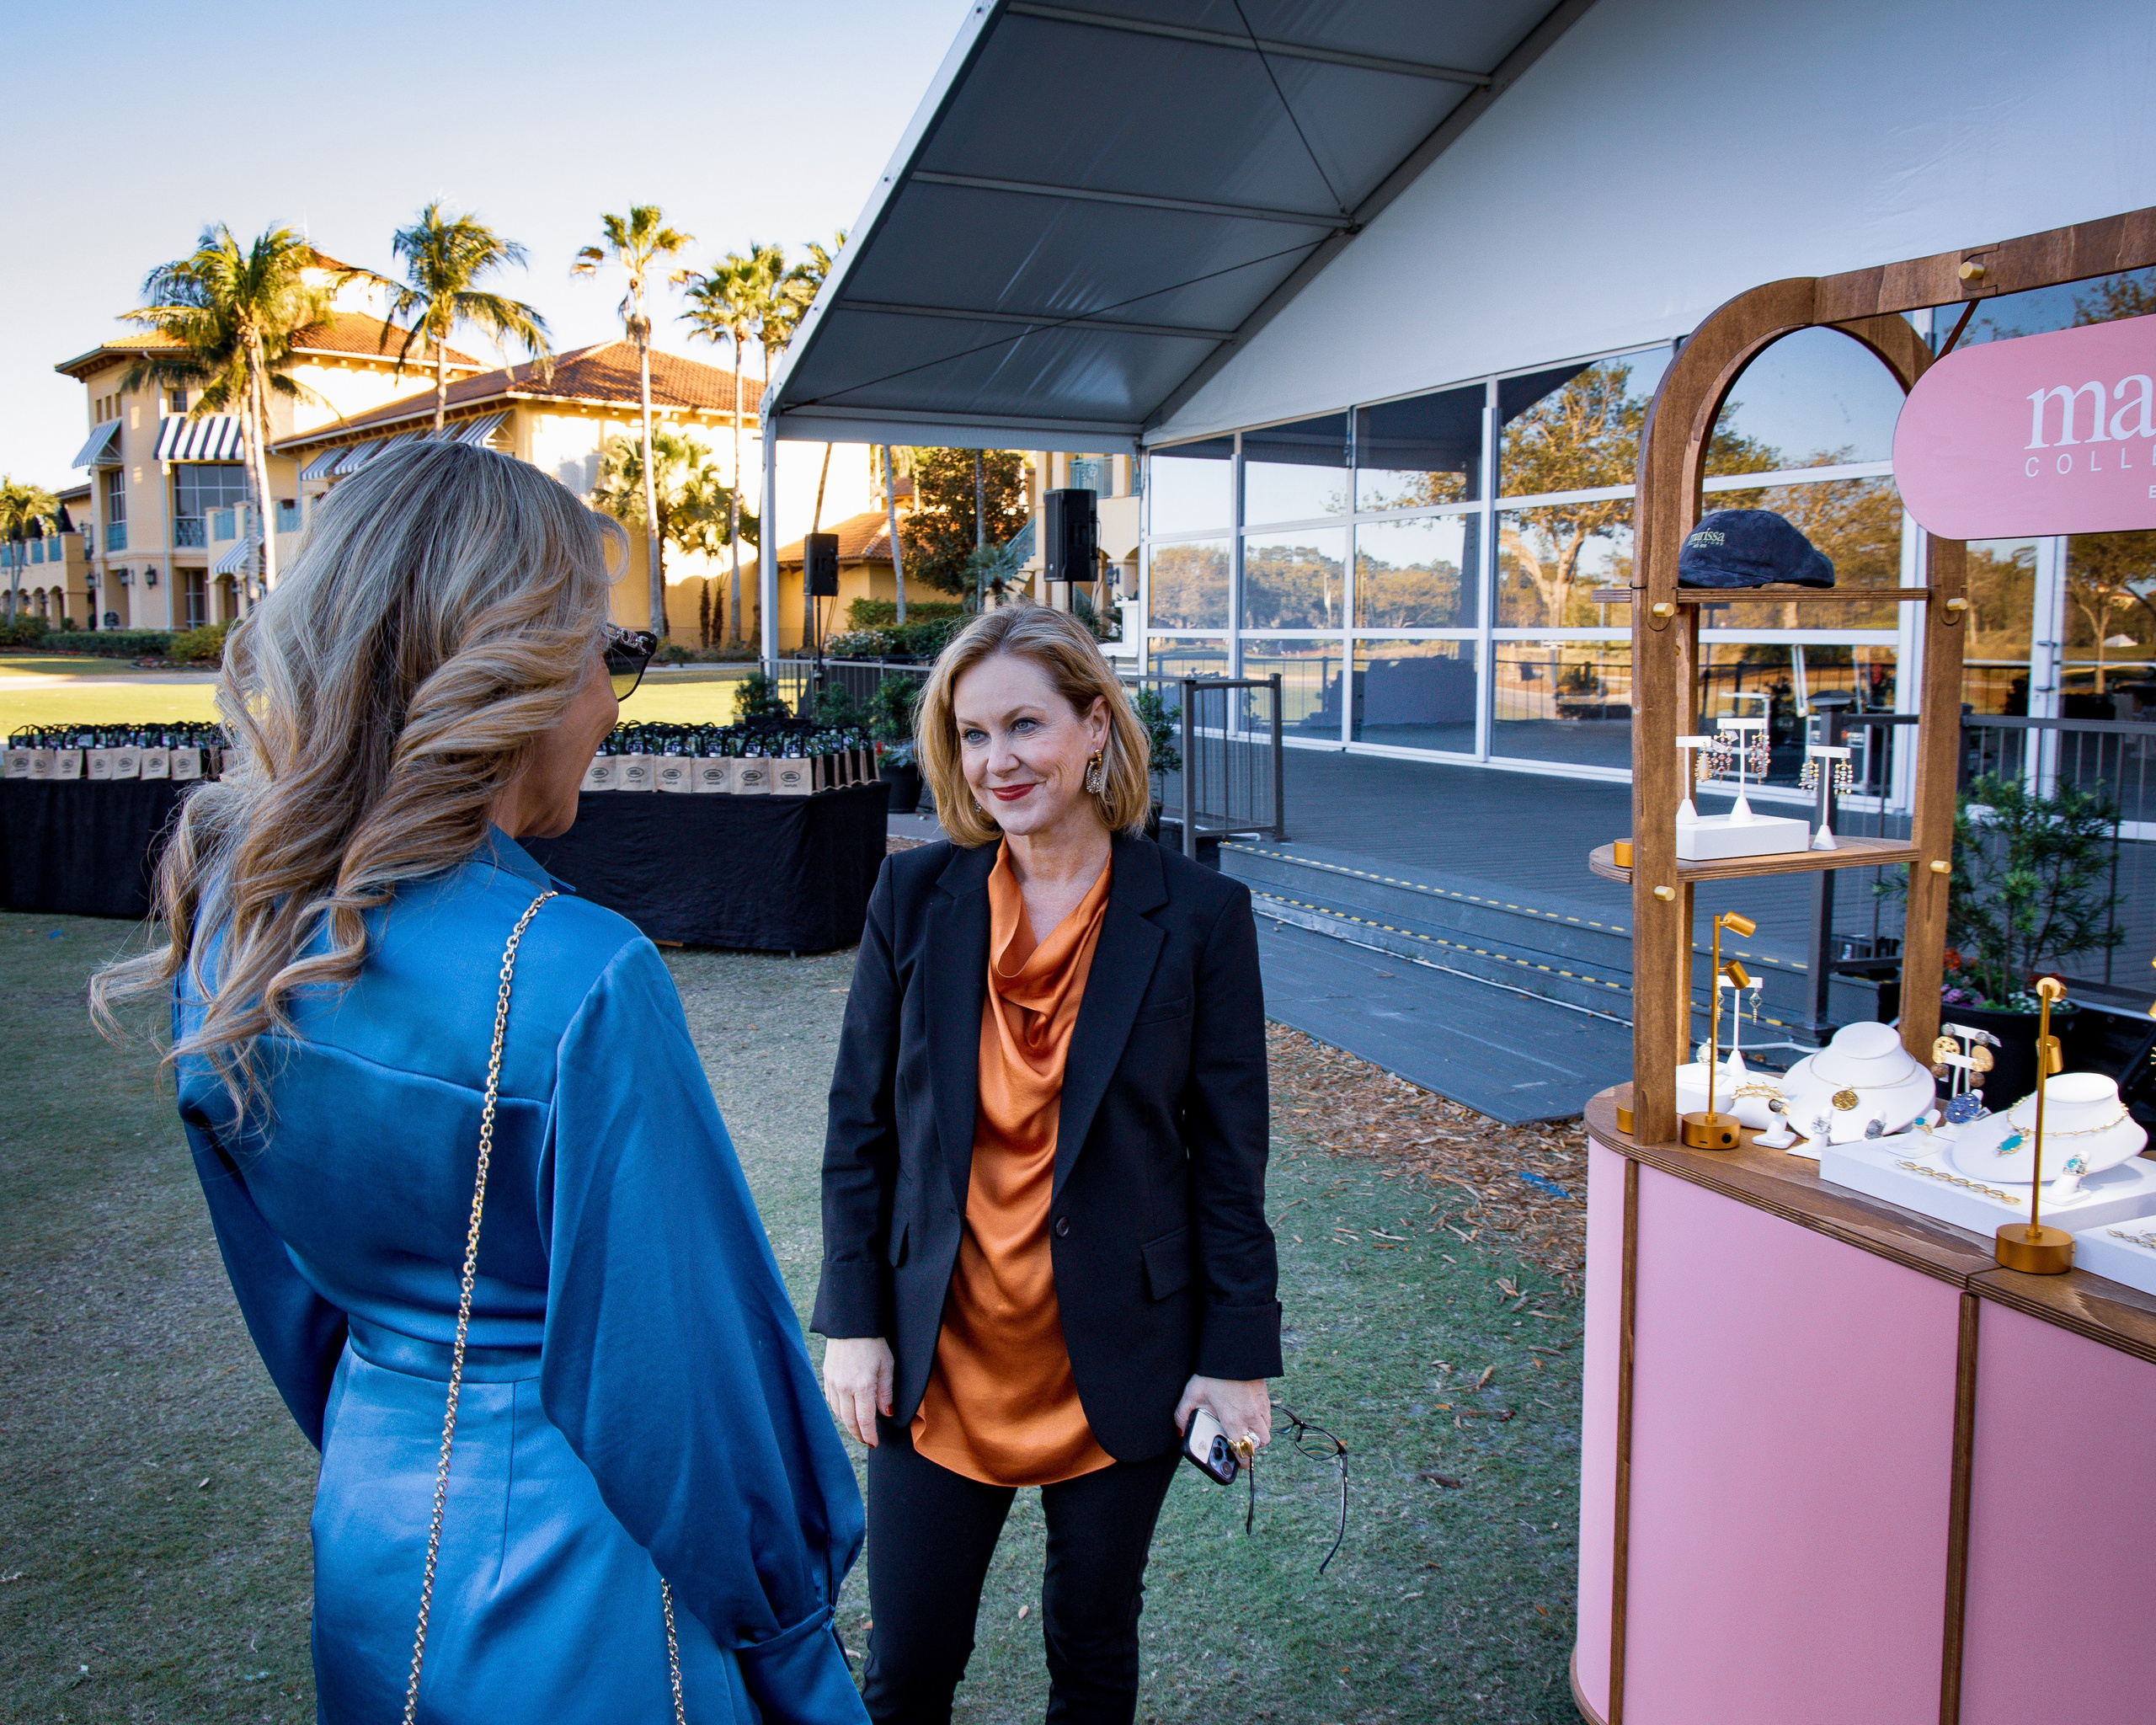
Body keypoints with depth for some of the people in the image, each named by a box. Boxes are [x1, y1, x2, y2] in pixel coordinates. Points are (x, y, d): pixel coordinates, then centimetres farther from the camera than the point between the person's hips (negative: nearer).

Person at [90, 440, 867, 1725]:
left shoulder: (232, 927, -5)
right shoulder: (582, 979, -28)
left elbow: (286, 1285, 7)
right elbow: (680, 1352, -21)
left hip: (362, 1536, 7)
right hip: (571, 1582, -6)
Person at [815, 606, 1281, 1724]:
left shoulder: (1198, 916, -9)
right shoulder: (914, 898, -4)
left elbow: (1230, 1153, -4)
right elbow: (858, 1127, 2)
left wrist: (1239, 1353, -4)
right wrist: (853, 1322, -1)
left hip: (1120, 1367, -1)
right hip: (941, 1365, 1)